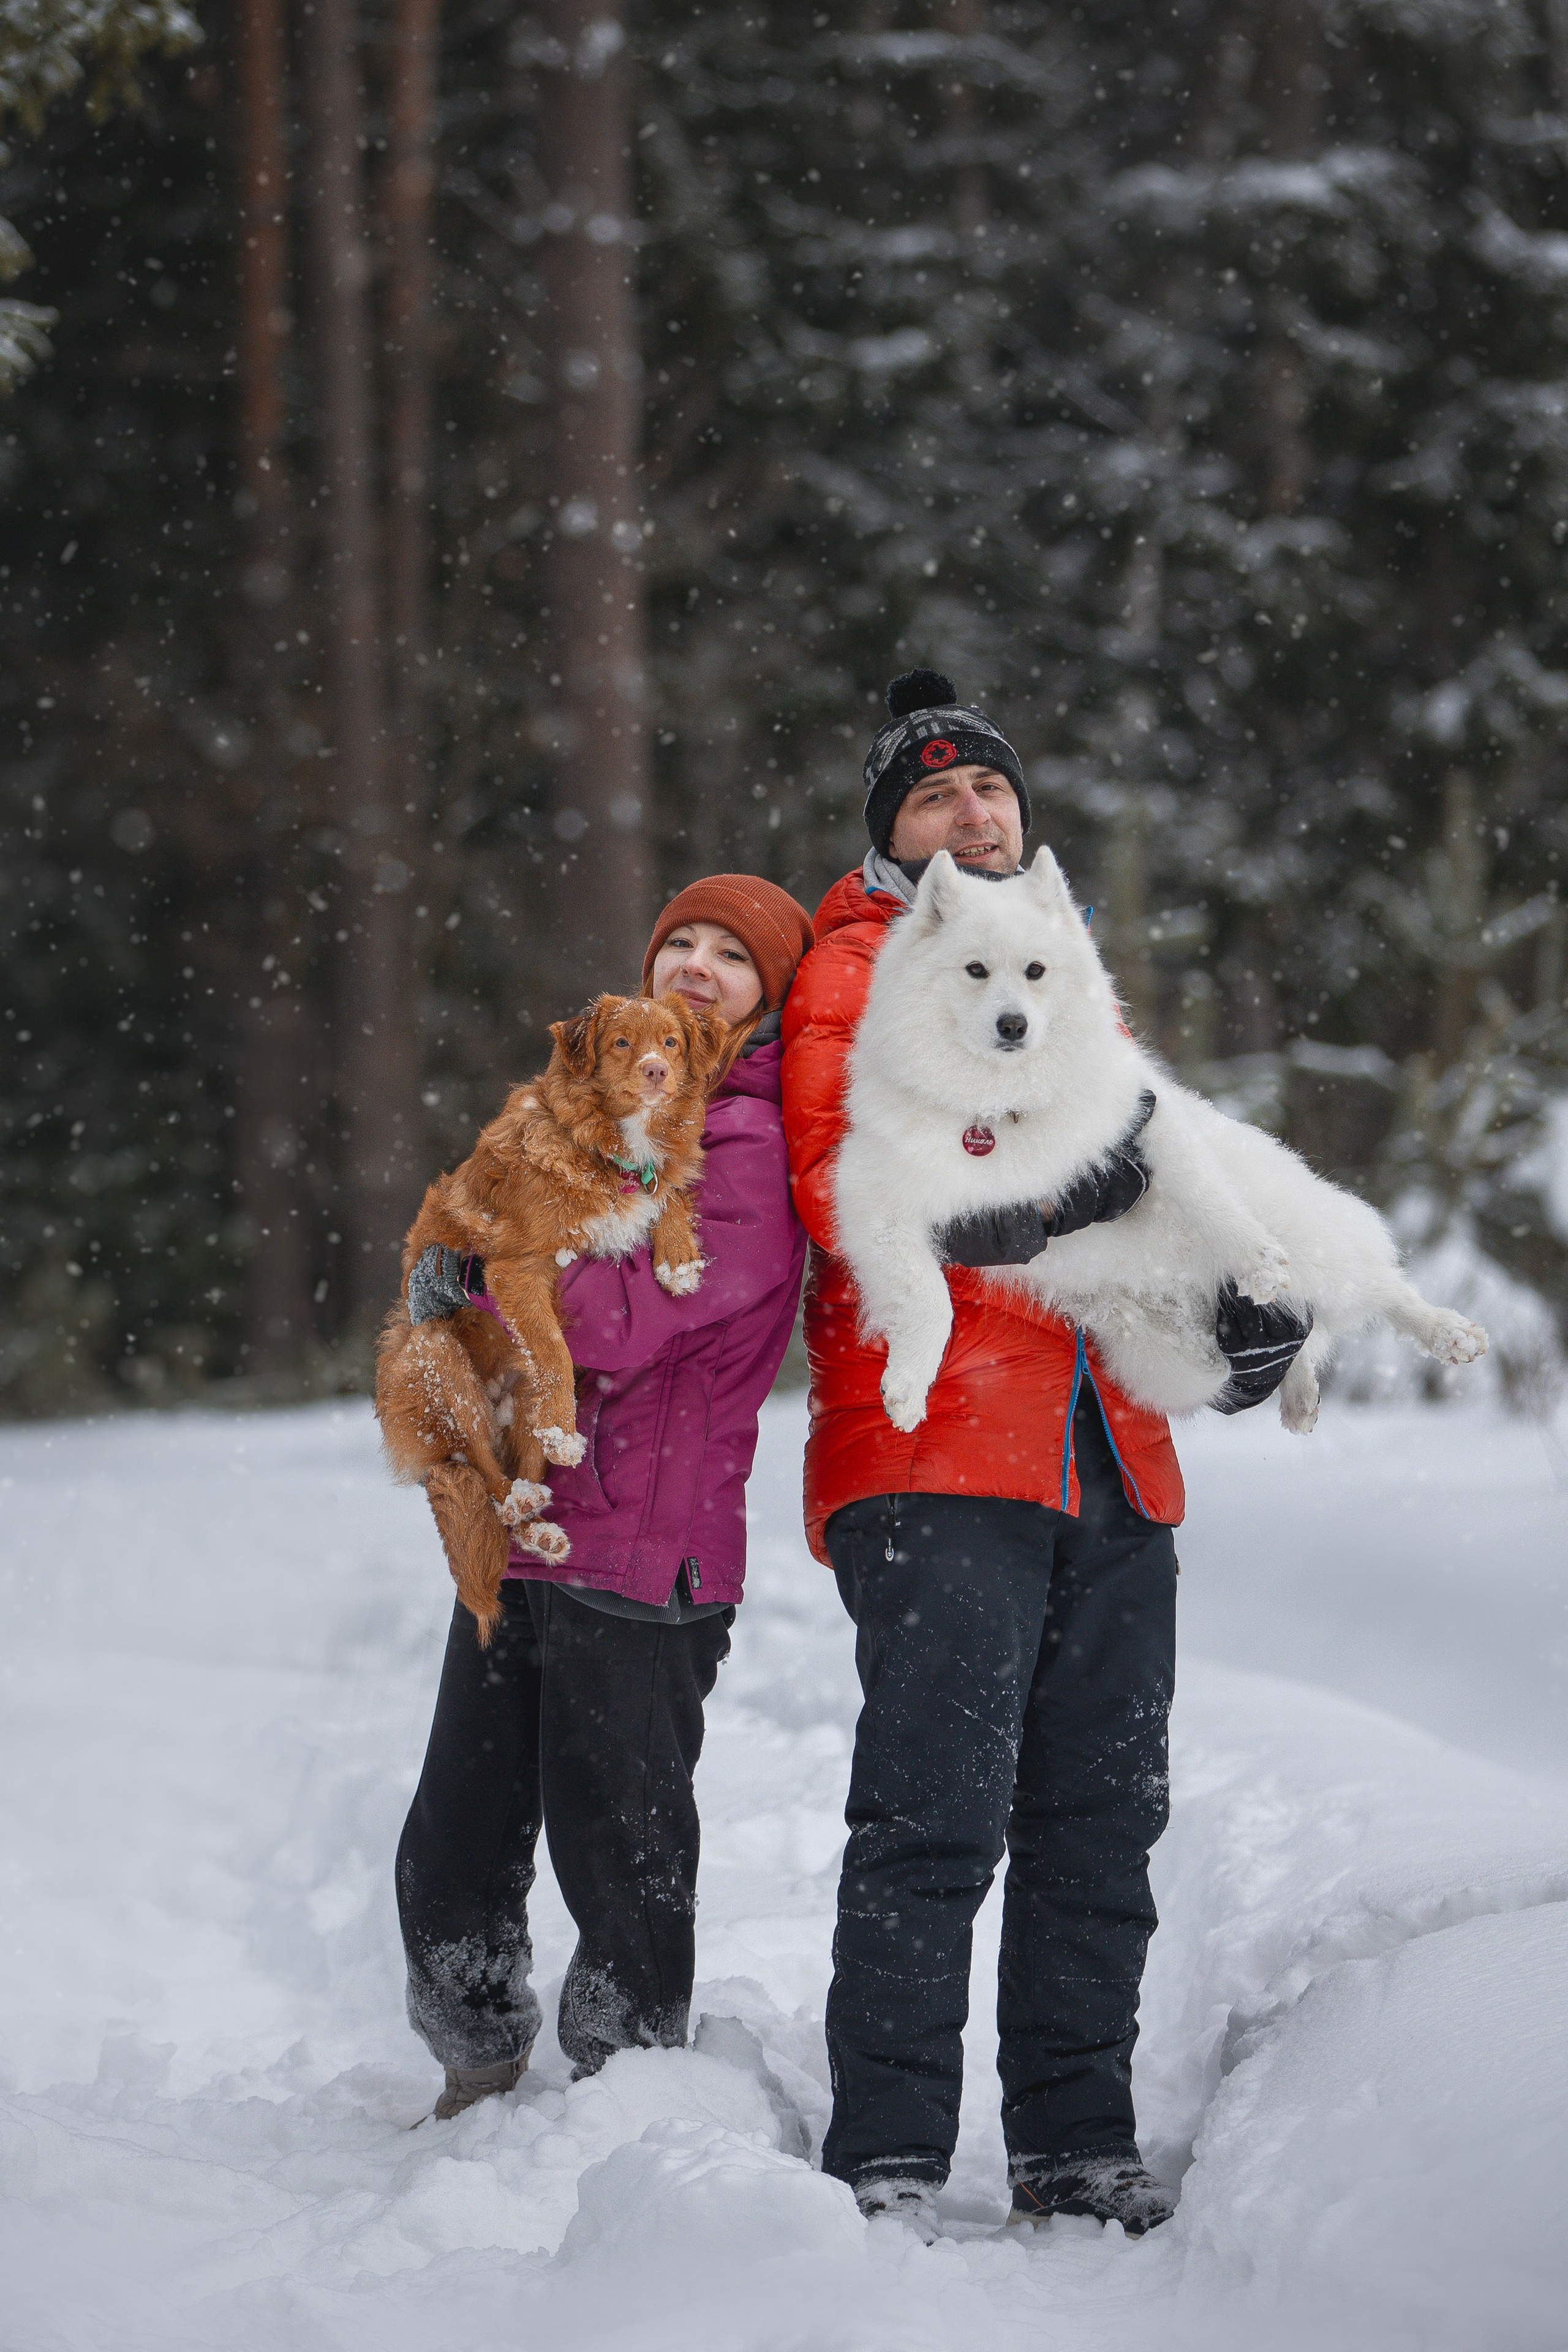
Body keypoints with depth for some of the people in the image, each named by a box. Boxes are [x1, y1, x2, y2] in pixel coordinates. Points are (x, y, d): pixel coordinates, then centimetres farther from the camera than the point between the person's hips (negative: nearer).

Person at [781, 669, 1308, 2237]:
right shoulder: (859, 972, 3)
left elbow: (1149, 1184, 26)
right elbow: (845, 1189, -11)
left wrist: (1230, 1299, 5)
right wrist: (1024, 1187, -26)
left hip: (1110, 1462, 7)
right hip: (935, 1461, -7)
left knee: (1100, 1816, 7)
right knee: (939, 1814, -13)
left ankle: (1077, 2141, 14)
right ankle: (886, 2157, -10)